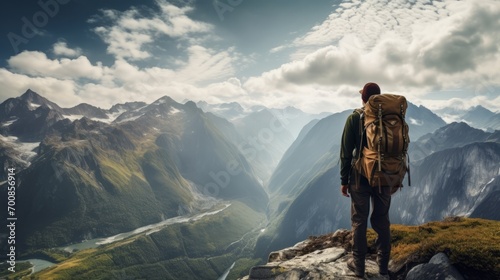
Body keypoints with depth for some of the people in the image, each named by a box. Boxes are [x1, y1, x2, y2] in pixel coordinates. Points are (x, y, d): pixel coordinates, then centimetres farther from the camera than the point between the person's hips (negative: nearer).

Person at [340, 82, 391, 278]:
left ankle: (358, 265, 15)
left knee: (359, 221, 7)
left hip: (360, 178, -3)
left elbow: (346, 152, -8)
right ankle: (383, 264, 23)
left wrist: (344, 180, -1)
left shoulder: (354, 118, -7)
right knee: (382, 221, 13)